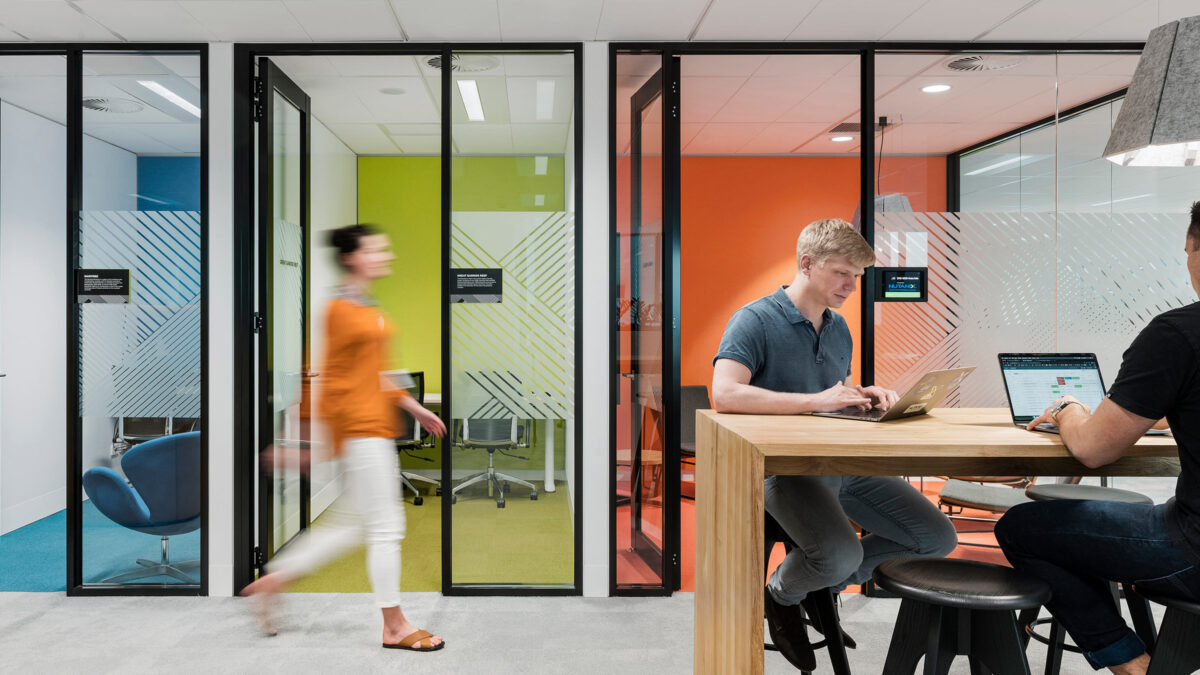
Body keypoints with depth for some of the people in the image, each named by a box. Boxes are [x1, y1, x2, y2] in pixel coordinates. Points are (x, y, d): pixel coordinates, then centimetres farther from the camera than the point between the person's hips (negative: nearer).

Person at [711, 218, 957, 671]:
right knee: (841, 554, -32)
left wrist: (865, 397, 1)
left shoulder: (839, 328, 16)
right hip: (785, 465, -8)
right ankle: (782, 594, 5)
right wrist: (815, 401, -27)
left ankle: (827, 585, 18)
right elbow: (725, 394, -26)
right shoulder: (756, 320, -10)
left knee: (938, 538, 1)